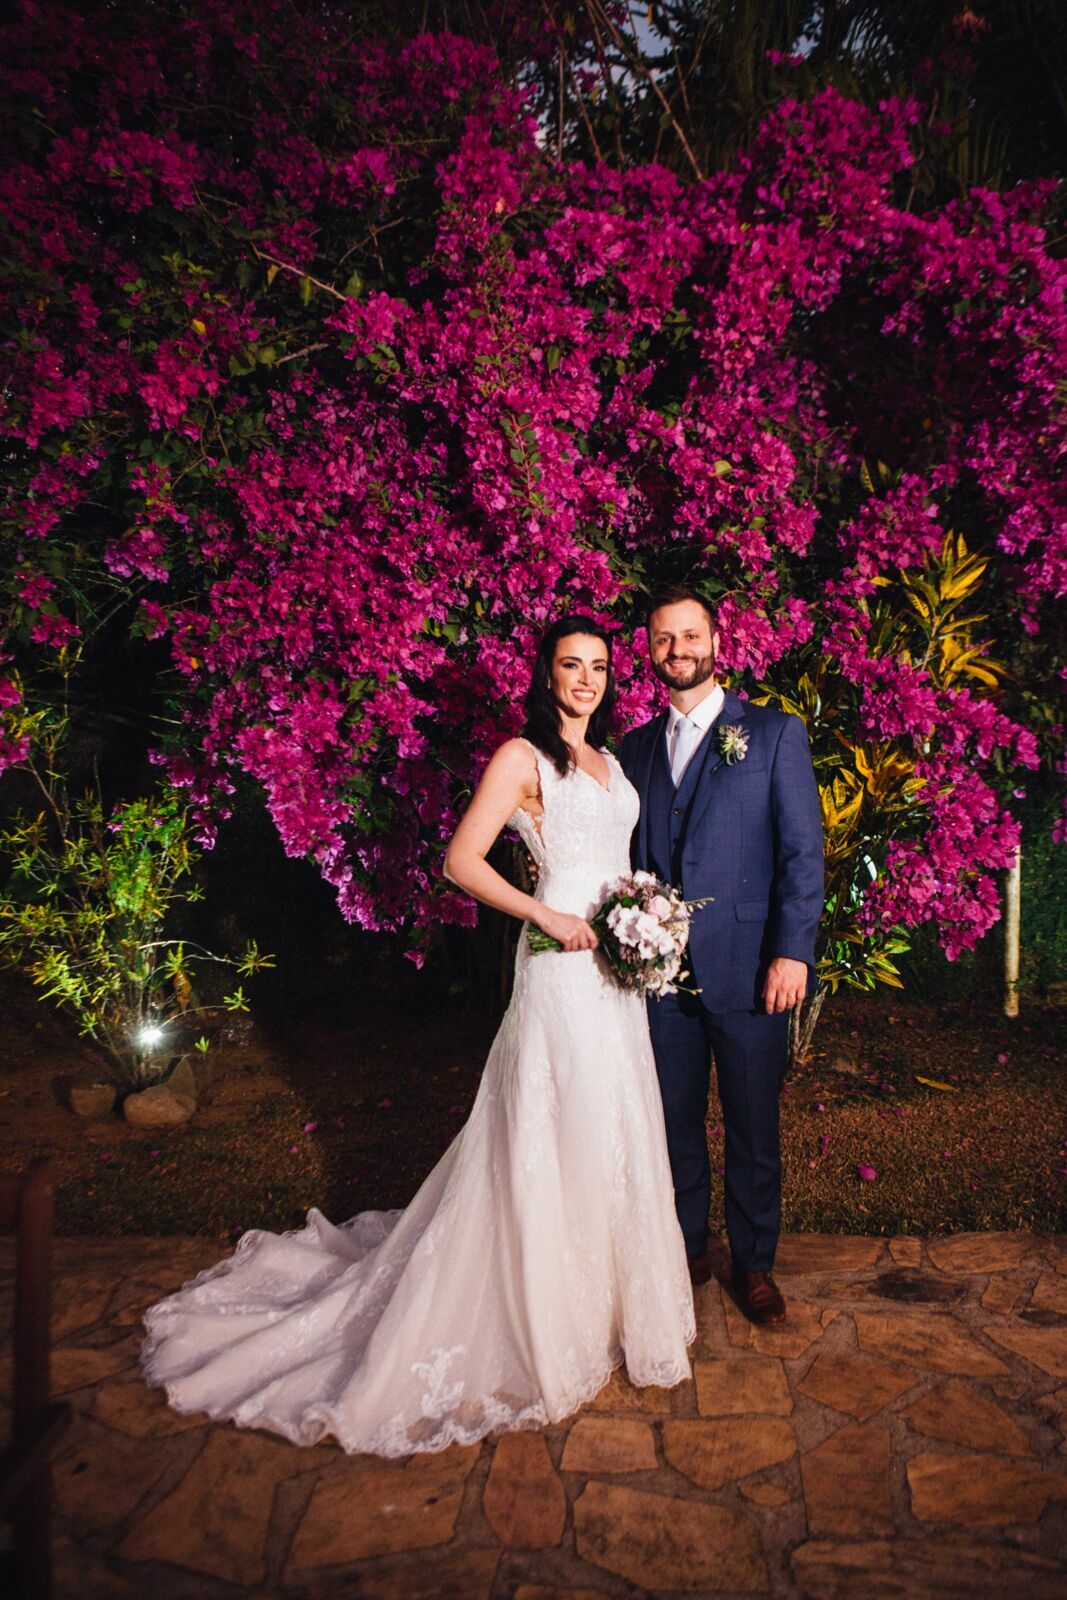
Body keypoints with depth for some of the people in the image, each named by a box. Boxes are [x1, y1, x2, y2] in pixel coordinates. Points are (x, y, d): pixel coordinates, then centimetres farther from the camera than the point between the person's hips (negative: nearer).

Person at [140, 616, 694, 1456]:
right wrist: (548, 916, -18)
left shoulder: (609, 761, 15)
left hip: (619, 969, 8)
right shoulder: (522, 758, -9)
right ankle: (544, 1318, 20)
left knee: (614, 1132, 17)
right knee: (552, 1140, 1)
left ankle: (604, 1290, 36)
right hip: (561, 970, -8)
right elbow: (462, 860, -14)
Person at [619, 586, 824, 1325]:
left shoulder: (774, 733, 0)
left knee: (754, 1129, 9)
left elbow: (803, 849, -5)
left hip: (747, 969, -3)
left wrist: (792, 952, -12)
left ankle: (754, 1264, 28)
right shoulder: (636, 747, 11)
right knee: (675, 1122, 14)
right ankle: (689, 1248, 32)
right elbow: (632, 853, 13)